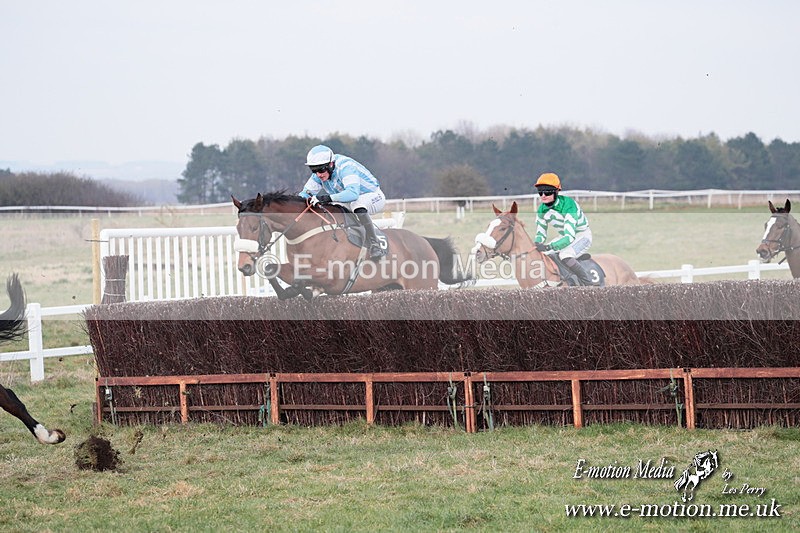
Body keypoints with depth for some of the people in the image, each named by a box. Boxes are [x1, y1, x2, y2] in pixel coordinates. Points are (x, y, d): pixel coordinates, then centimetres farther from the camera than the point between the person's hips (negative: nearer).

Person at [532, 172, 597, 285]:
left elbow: (570, 237, -39)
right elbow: (541, 234, 0)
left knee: (565, 256, -34)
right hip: (564, 236, 8)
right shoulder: (542, 210, -10)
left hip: (582, 235, -8)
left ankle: (589, 284, -24)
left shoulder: (568, 205, -33)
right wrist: (536, 244, -25)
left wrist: (549, 247, -50)